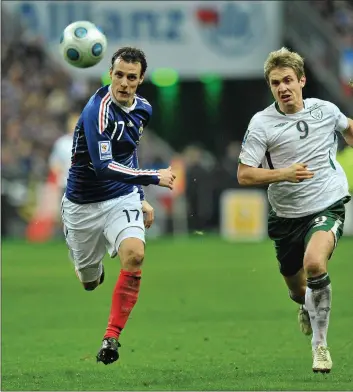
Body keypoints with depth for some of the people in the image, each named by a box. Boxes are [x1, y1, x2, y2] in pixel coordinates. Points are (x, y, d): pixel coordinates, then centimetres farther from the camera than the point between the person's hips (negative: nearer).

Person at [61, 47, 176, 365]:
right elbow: (103, 166, -30)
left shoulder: (143, 109, 0)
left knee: (134, 255, -26)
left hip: (122, 198, 4)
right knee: (90, 281, 12)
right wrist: (153, 177, -25)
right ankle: (95, 266, 53)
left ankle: (112, 337, -17)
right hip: (84, 204, -4)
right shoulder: (99, 110, -23)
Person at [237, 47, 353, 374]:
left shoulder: (326, 110, -3)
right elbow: (244, 175, -13)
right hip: (287, 215, 1)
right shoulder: (262, 123, -10)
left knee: (314, 264, -30)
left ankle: (320, 344, -15)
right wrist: (284, 174, -25)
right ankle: (309, 307, 55)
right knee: (299, 291, 14)